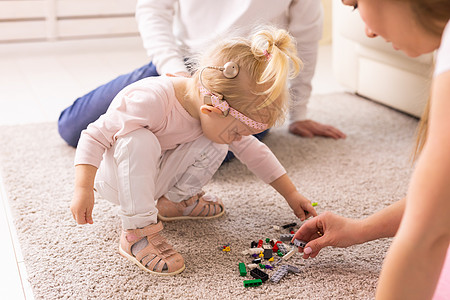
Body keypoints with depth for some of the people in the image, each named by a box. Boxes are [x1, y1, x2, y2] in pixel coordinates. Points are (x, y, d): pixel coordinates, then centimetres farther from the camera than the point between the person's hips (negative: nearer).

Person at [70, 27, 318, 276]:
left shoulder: (220, 112, -14)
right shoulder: (152, 101, -37)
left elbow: (252, 151, 0)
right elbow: (94, 136, -30)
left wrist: (291, 194, 3)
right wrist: (83, 190, -37)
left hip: (157, 176, 6)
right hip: (116, 177, -6)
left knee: (216, 147, -16)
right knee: (139, 141, -39)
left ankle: (176, 200, 8)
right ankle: (137, 232, -28)